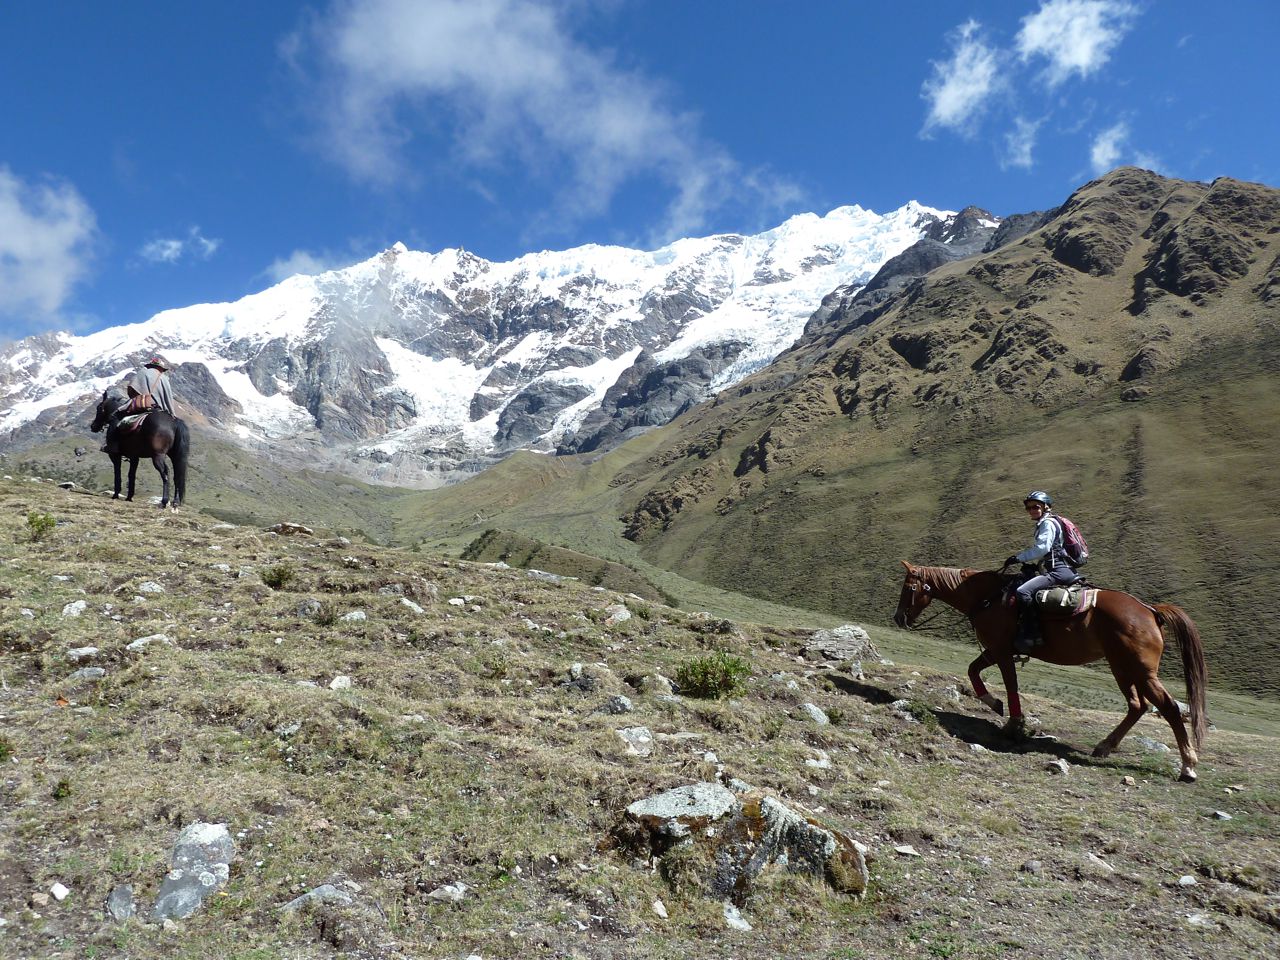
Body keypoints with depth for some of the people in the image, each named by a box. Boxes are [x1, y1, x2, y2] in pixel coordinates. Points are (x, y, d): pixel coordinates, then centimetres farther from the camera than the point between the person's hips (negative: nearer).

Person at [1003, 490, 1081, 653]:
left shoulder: (1048, 523, -4)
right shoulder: (1042, 524, 26)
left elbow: (1042, 548, -18)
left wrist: (1019, 558, -13)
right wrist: (1033, 565, 17)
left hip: (1059, 571, -11)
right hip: (1061, 570, 11)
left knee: (1023, 592, -27)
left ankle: (1031, 636, -32)